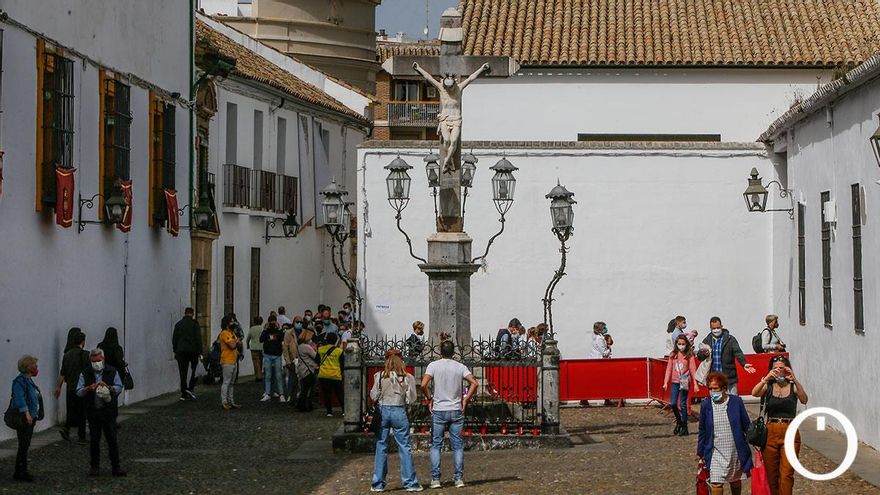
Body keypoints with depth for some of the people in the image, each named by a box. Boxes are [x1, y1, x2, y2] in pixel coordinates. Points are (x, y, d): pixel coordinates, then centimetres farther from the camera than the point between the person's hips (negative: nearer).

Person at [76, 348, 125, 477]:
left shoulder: (112, 372, 4)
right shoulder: (85, 374, 6)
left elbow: (119, 388, -1)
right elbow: (79, 392, 2)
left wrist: (107, 387, -19)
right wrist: (88, 388, -18)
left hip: (109, 412, -1)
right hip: (93, 412, 1)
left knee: (112, 439, -1)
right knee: (94, 440, 4)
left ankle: (115, 467, 4)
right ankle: (95, 466, 14)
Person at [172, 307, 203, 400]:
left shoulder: (178, 324, 8)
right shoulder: (194, 324, -4)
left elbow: (174, 339, 11)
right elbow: (198, 339, -7)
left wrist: (175, 351, 19)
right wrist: (199, 352, -3)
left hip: (181, 351, 3)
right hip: (192, 350, -3)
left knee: (183, 373, 4)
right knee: (194, 370, 12)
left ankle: (183, 393, 1)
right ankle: (190, 388, -3)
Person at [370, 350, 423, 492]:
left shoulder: (380, 376, -4)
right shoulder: (407, 378, -4)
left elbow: (374, 396, -2)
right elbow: (411, 399, -2)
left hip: (383, 410, 1)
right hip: (399, 412, -1)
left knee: (381, 447, 8)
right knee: (405, 447, 5)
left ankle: (378, 484, 10)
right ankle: (410, 483, 5)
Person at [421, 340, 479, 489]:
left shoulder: (433, 365, -4)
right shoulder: (460, 367, 2)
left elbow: (424, 384, -15)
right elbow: (474, 383, -8)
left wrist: (429, 398, 1)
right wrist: (466, 400, 2)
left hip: (438, 411, -1)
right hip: (456, 411, 1)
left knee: (436, 445, 6)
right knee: (457, 445, 7)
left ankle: (435, 479, 2)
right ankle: (459, 478, 4)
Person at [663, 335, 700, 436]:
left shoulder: (689, 356, -2)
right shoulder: (673, 355, 7)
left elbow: (693, 369, -3)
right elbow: (669, 368, 9)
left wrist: (695, 383, -6)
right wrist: (666, 382, 3)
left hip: (684, 382, -4)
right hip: (675, 382, 4)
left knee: (683, 404, -2)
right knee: (673, 403, 1)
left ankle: (684, 427, 6)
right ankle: (678, 422, 25)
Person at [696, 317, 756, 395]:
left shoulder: (730, 339, -1)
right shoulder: (707, 341, 9)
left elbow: (738, 353, -11)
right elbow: (699, 356, 9)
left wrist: (744, 364, -29)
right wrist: (704, 354, -16)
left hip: (729, 378, -3)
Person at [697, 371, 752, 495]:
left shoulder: (736, 402, -7)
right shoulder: (706, 405, -4)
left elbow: (746, 426, 1)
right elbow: (702, 431, 5)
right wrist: (700, 452, 9)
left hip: (735, 452, 1)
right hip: (716, 453, 0)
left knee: (736, 481, 17)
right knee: (716, 484, -8)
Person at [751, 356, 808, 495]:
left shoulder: (793, 386, 1)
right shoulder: (768, 386, 4)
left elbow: (804, 400, -19)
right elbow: (754, 393, -17)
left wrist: (794, 379, -30)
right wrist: (766, 378, -31)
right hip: (770, 432, 2)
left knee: (786, 473, -11)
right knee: (771, 474, 8)